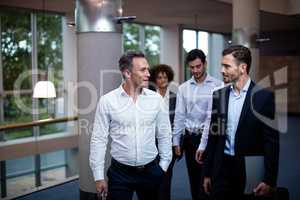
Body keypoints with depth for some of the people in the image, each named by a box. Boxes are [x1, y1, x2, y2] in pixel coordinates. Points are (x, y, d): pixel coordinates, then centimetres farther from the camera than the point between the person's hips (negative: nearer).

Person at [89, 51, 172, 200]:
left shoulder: (156, 99, -1)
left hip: (151, 171, 2)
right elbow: (99, 139, -4)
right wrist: (99, 177, -4)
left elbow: (164, 135, 7)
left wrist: (164, 166, 7)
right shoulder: (107, 101, -8)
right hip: (120, 173, -2)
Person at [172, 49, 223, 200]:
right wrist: (176, 141, 7)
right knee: (193, 179, 14)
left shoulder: (217, 85, -6)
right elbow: (179, 116, 9)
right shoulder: (183, 88, 6)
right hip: (189, 137, 4)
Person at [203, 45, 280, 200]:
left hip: (250, 170, -3)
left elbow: (271, 141, -8)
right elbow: (213, 135, 9)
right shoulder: (219, 95, 5)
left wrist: (269, 180, -12)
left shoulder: (264, 96, -9)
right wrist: (207, 173, 9)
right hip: (221, 168, 4)